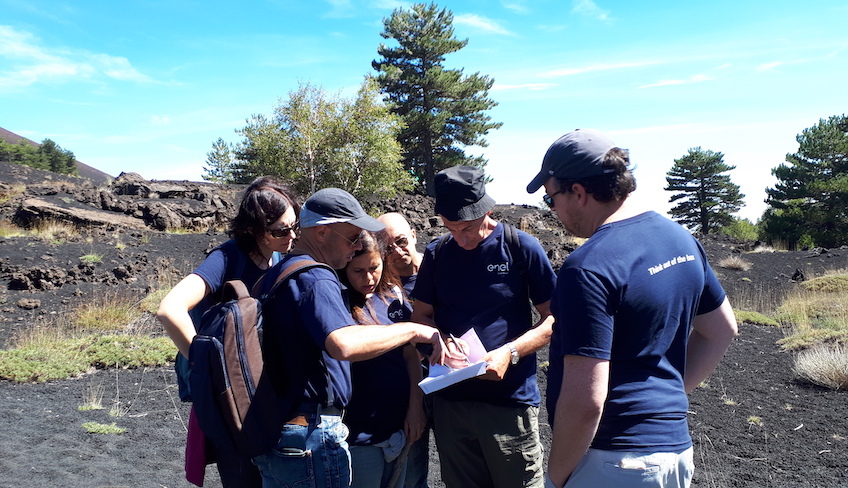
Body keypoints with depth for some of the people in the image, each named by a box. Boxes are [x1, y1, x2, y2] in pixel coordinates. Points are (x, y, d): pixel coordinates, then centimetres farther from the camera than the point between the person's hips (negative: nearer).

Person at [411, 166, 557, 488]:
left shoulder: (521, 247, -6)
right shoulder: (437, 254, 5)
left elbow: (554, 317, -3)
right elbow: (420, 316, 12)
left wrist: (510, 353, -17)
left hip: (511, 401, -3)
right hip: (451, 400, 4)